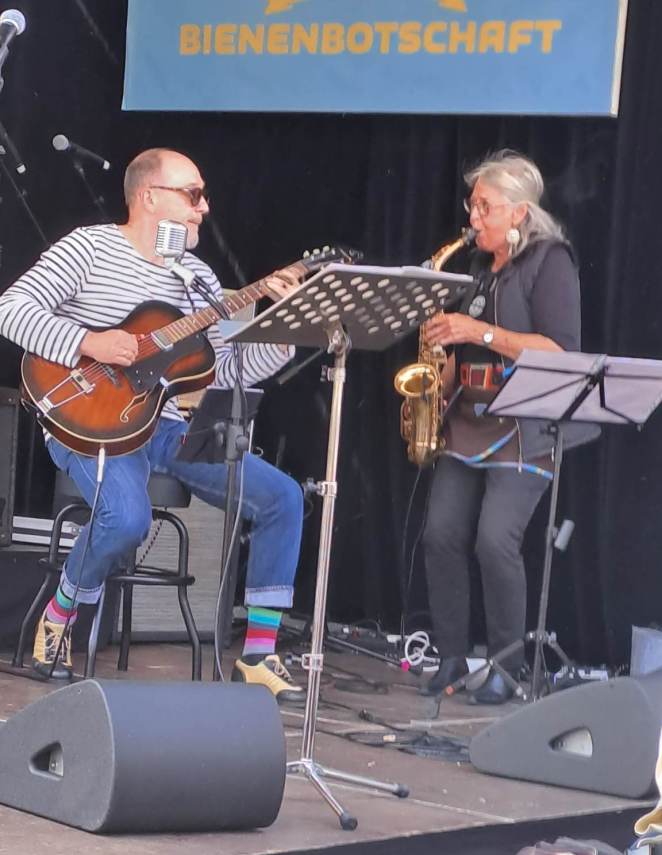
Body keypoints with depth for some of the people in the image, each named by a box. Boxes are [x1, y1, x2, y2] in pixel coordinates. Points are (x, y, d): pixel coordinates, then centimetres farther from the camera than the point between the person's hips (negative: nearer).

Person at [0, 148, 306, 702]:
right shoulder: (91, 248, -3)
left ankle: (258, 655, -5)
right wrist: (89, 343, -24)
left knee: (282, 497, -9)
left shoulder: (197, 277, 14)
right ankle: (58, 618, -4)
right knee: (128, 517, -36)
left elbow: (226, 369, 9)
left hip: (170, 427, 7)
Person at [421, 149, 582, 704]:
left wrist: (480, 331, -20)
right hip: (467, 423, 7)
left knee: (495, 540, -18)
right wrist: (442, 377, 5)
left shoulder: (550, 262, -5)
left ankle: (506, 668, -6)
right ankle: (451, 657, 6)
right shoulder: (479, 266, 16)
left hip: (523, 431, -7)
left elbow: (562, 351, -16)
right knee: (442, 534, -4)